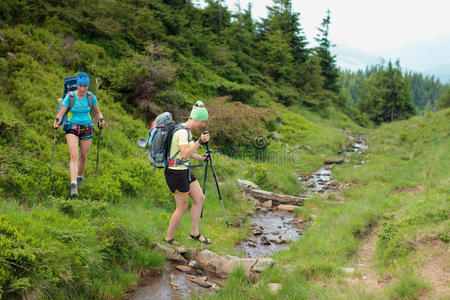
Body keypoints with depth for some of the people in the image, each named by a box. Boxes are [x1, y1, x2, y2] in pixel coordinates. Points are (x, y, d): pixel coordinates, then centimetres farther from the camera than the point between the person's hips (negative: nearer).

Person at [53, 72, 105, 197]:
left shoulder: (91, 97, -2)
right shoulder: (69, 97, -8)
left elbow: (97, 112, 8)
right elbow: (61, 113, -10)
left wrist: (101, 120, -12)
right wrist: (57, 121, -31)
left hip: (87, 129, 2)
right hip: (72, 128, -2)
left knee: (83, 157, 11)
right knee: (74, 156, -16)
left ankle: (79, 177, 39)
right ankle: (73, 185, -21)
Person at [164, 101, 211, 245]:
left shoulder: (187, 130, 10)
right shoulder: (182, 132, -21)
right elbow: (184, 154, -33)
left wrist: (200, 158, 16)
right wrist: (200, 141, -33)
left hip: (184, 171, 10)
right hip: (176, 173, -10)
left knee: (200, 198, 13)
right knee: (182, 207, 2)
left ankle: (195, 233, 24)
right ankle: (169, 238, 18)